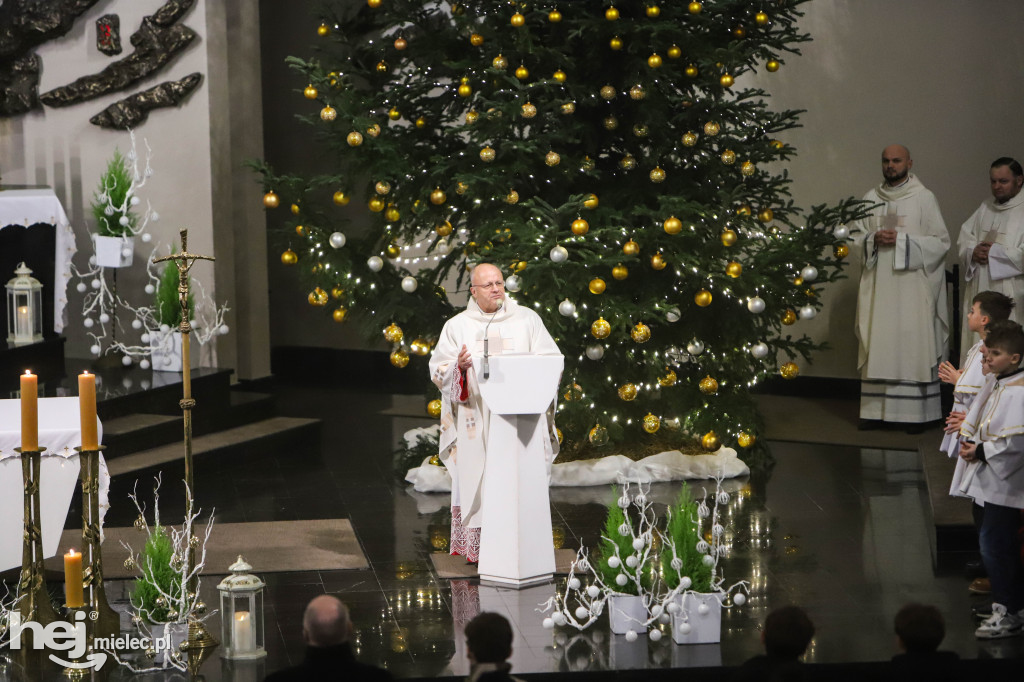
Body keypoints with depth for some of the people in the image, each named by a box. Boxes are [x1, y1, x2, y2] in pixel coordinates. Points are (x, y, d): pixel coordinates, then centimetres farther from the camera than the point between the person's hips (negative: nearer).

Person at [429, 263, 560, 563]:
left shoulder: (527, 319, 11)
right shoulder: (457, 326, 10)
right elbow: (438, 371, 6)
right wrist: (459, 367, -15)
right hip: (476, 421, 0)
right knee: (476, 480, -6)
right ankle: (475, 547, -2)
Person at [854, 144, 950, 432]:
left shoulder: (924, 198, 1)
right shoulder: (871, 198, 12)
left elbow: (941, 241, -3)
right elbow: (857, 237, 15)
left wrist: (901, 240, -13)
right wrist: (874, 240, -7)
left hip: (912, 287, -4)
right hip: (878, 286, 4)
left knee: (913, 346, -5)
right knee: (877, 346, 1)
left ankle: (917, 412, -3)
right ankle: (876, 410, 5)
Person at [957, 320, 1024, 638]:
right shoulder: (992, 382, 8)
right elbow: (974, 416, 19)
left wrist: (981, 451, -16)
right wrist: (968, 441, 1)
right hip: (989, 477, 10)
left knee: (993, 543, -8)